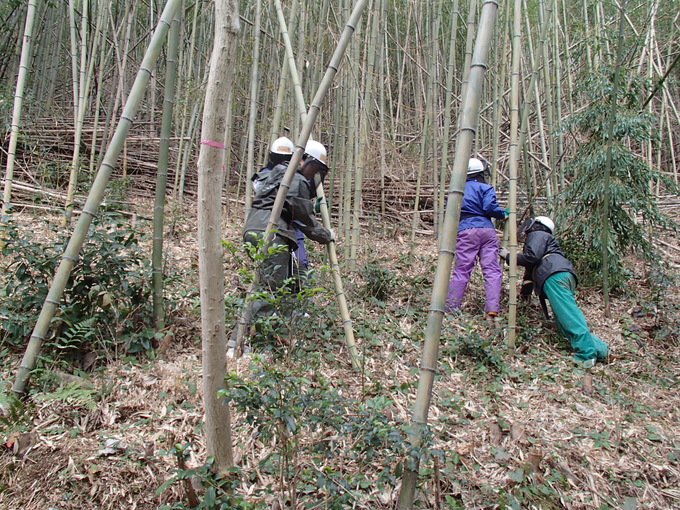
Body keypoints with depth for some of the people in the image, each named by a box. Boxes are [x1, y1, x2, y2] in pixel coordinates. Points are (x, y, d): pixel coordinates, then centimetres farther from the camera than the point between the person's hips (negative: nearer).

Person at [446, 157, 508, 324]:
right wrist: (503, 214, 10)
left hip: (465, 231, 2)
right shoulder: (485, 188, 8)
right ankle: (492, 312, -12)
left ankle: (449, 311, -6)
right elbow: (490, 207, -7)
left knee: (461, 271, -1)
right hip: (487, 230, -2)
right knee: (492, 271, -2)